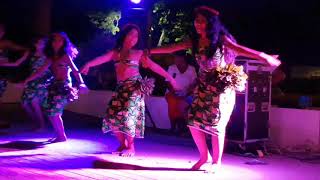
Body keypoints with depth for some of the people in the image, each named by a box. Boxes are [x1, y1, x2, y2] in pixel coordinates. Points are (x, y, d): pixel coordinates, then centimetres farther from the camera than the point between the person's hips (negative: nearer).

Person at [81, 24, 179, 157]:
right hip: (120, 88, 4)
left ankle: (131, 147, 4)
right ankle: (123, 144, 19)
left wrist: (169, 77, -5)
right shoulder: (115, 53, 11)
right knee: (113, 116, 0)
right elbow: (102, 59, -5)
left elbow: (154, 66, 0)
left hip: (134, 88, -4)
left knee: (128, 115, -12)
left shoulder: (138, 53, 4)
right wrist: (88, 64, -25)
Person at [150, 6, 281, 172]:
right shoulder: (195, 40, 2)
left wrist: (262, 56, -43)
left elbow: (237, 48, -27)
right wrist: (150, 51, 8)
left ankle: (217, 161, 11)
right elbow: (172, 48, 6)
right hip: (203, 86, 5)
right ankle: (204, 156, 19)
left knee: (216, 123, -7)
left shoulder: (221, 38, -12)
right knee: (194, 121, 0)